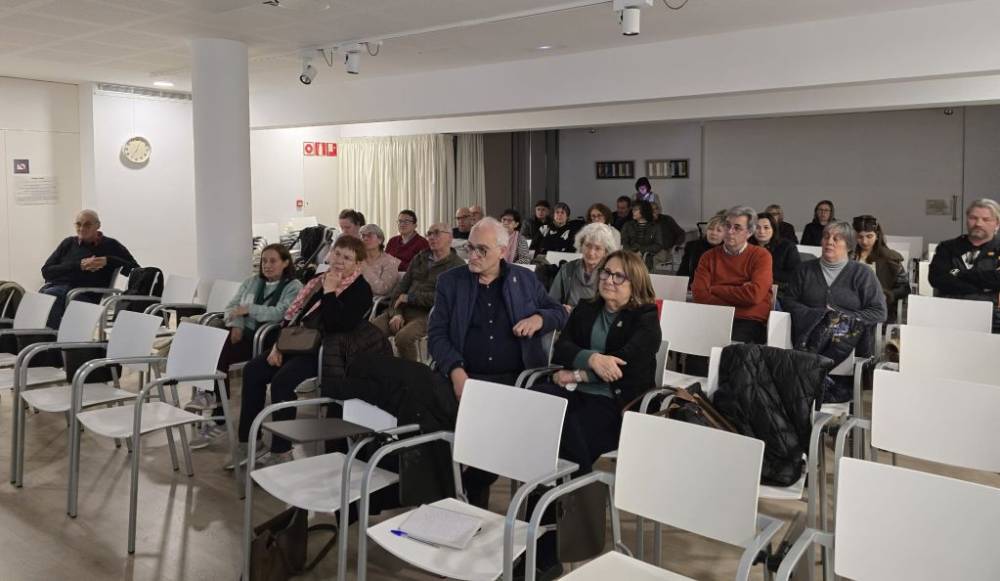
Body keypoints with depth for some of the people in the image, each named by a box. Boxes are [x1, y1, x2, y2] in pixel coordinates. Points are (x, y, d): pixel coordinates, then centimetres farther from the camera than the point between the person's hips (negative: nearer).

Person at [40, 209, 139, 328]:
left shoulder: (110, 246, 11)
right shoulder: (69, 243, 20)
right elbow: (46, 271, 10)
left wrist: (108, 261, -9)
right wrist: (79, 266, -4)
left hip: (86, 295, -3)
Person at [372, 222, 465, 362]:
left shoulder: (457, 266, -1)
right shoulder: (419, 259, 18)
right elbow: (401, 286, 12)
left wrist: (408, 298, -8)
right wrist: (396, 313, -5)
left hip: (428, 314, -6)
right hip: (403, 310, 6)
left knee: (403, 337, -33)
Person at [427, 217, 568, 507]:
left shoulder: (525, 280, 14)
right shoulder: (450, 281, 10)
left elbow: (560, 313, 22)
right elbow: (436, 334, 3)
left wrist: (539, 318, -2)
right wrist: (455, 371, -15)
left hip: (515, 379, 0)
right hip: (463, 377, 0)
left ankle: (473, 489, 1)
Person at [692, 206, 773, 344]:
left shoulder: (761, 256, 5)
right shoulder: (709, 257, 13)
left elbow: (754, 295, -10)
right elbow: (699, 294, -1)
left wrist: (714, 290, 0)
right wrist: (739, 293, -6)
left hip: (750, 322, -2)